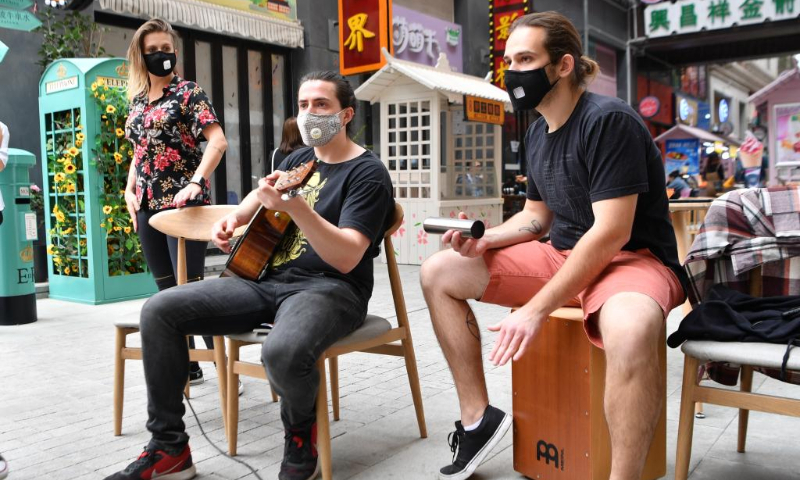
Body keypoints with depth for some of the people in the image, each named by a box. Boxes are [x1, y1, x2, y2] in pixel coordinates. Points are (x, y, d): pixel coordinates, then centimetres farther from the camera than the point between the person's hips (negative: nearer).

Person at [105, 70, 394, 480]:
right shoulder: (299, 160, 14)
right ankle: (169, 446, 5)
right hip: (268, 279, 8)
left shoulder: (367, 173, -9)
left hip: (331, 289, -7)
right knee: (160, 311, -5)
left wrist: (296, 206, -34)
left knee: (283, 351, -41)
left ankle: (300, 438, -4)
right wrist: (235, 217, 14)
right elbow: (262, 195, 36)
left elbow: (346, 259, -23)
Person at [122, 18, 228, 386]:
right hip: (148, 205, 7)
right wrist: (129, 190, 8)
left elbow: (218, 141, -15)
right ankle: (188, 367, 20)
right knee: (167, 291, 10)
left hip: (183, 203, -7)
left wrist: (195, 183, -26)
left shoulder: (188, 92, -3)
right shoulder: (137, 101, 16)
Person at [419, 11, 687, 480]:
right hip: (562, 254, 8)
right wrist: (485, 239, -4)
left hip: (634, 258, -8)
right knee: (439, 273, 1)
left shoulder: (609, 120, -17)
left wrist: (537, 309, -26)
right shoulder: (537, 133, 9)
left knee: (630, 330, -45)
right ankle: (479, 417, 5)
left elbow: (612, 232, -24)